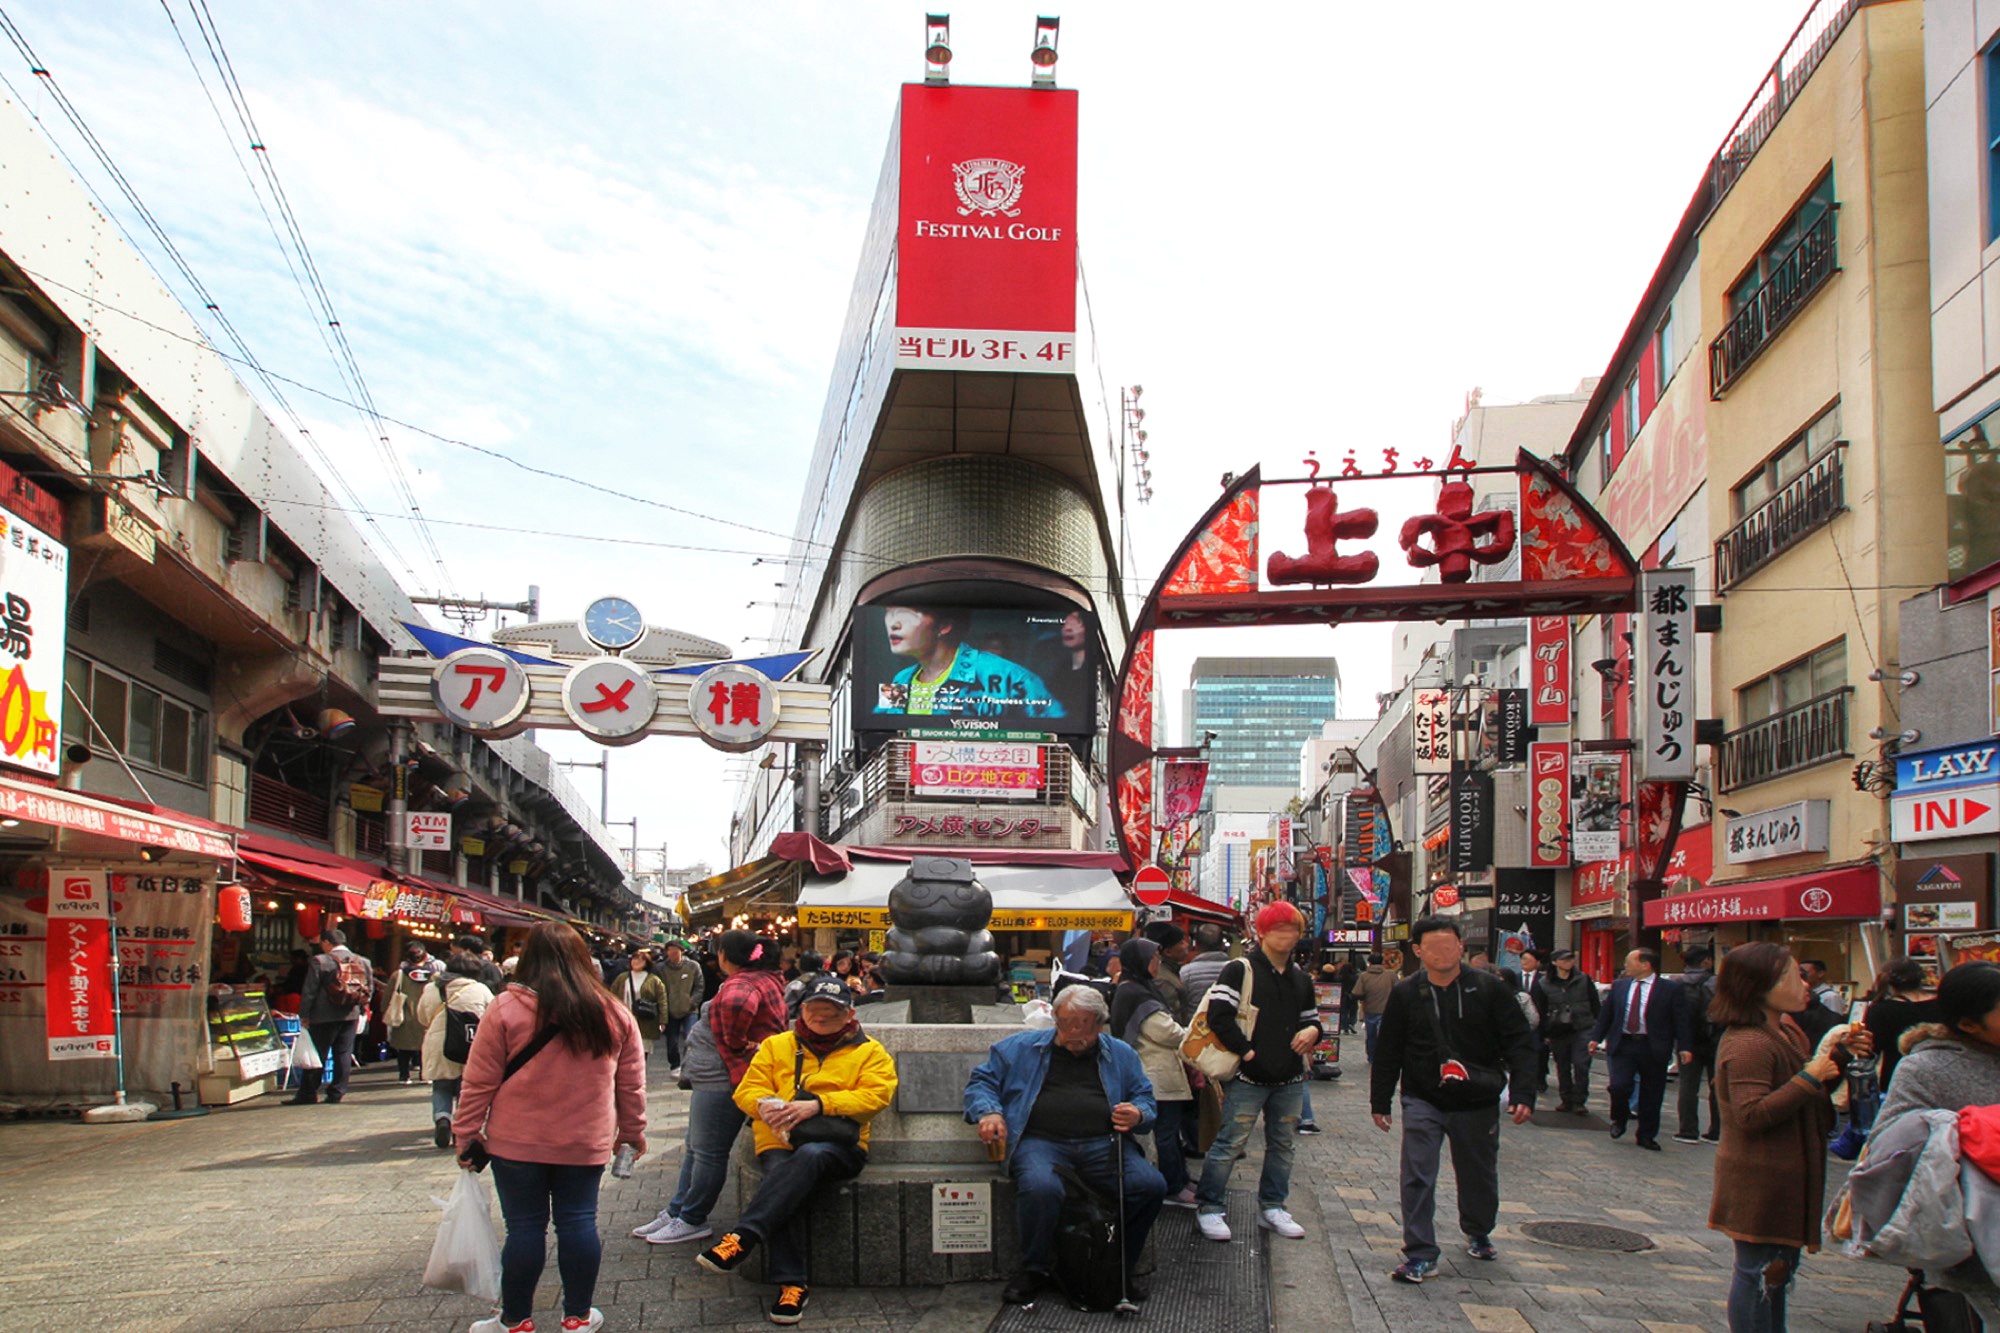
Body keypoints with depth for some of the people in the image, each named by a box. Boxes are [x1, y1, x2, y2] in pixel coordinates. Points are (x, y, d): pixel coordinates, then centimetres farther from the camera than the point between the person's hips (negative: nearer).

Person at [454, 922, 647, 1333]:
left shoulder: (506, 1009, -9)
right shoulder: (614, 1014, 0)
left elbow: (479, 1081, -6)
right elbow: (631, 1083, 7)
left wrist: (466, 1133, 3)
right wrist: (632, 1131, 18)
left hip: (517, 1143, -2)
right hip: (585, 1144, 2)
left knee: (525, 1227, 6)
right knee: (578, 1222, 10)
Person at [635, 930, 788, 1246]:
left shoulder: (743, 984, -20)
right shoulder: (765, 980, 14)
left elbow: (736, 1004, -42)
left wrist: (735, 1041, -26)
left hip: (722, 1080, -11)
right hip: (713, 1078, 11)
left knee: (707, 1151, -1)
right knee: (695, 1149, 18)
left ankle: (692, 1221, 8)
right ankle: (676, 1213, 26)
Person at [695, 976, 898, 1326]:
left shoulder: (869, 1052, 14)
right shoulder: (776, 1046, 21)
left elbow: (875, 1094, -3)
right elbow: (747, 1090, 12)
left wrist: (818, 1104, -16)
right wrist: (765, 1105, -14)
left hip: (838, 1146, -2)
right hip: (780, 1144, 2)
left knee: (810, 1156, -38)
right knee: (786, 1188, -33)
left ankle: (742, 1237, -46)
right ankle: (791, 1285, -31)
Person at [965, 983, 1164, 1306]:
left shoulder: (1121, 1055, 21)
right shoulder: (1021, 1047, 16)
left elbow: (1145, 1098, 23)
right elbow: (982, 1080, 16)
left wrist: (1138, 1115, -2)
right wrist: (988, 1111, -6)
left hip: (1102, 1144, 2)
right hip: (1040, 1141, -2)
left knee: (1151, 1185, -24)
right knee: (1040, 1187, -37)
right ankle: (1036, 1269, -8)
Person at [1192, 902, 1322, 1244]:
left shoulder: (1300, 977, 16)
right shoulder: (1239, 970, -5)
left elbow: (1311, 1017, 26)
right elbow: (1218, 1015, -13)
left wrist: (1313, 1030, 2)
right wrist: (1246, 1050, -17)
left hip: (1290, 1079, 7)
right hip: (1249, 1076, -6)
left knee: (1283, 1145, 13)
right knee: (1230, 1143, -6)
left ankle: (1272, 1207, 26)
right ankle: (1208, 1208, 4)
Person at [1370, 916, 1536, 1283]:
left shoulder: (1489, 988, -5)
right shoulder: (1405, 994, -2)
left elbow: (1519, 1044, -5)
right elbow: (1388, 1052, 5)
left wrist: (1523, 1094, -15)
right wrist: (1379, 1101, 5)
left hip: (1478, 1102, 1)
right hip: (1423, 1101, 0)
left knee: (1479, 1176, 16)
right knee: (1417, 1178, -10)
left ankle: (1478, 1233, 43)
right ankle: (1421, 1254, -2)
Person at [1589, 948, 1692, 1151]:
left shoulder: (1671, 988, -3)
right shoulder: (1619, 986, 8)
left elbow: (1681, 1020, -5)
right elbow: (1606, 1014, 14)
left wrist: (1684, 1047, -12)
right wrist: (1596, 1037, 8)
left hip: (1654, 1049, -2)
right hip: (1623, 1045, 2)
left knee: (1651, 1096, 5)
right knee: (1619, 1086, -12)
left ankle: (1646, 1136, 20)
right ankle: (1619, 1121, 16)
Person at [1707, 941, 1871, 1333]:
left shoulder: (1787, 1030, 11)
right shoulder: (1747, 1044, -22)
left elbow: (1804, 1092, 25)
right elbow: (1751, 1115, -29)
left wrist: (1838, 1056, 9)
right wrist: (1809, 1077, -27)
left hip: (1787, 1176, 10)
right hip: (1760, 1180, -10)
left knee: (1780, 1266, 19)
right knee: (1759, 1270, -2)